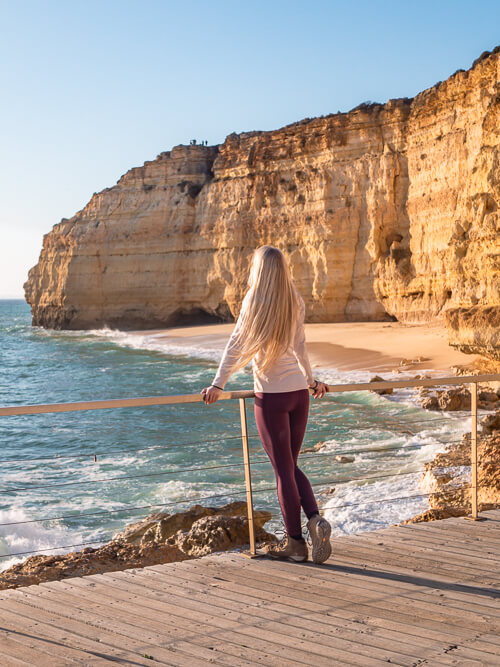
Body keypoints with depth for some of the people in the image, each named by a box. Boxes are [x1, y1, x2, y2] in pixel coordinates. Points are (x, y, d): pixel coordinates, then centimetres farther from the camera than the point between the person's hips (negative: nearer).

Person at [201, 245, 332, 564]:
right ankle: (316, 519, -2)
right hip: (299, 391, 5)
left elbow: (236, 346, -10)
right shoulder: (295, 302, 8)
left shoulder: (256, 302, -7)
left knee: (284, 469, 3)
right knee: (292, 465, 17)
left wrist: (218, 384, -7)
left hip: (271, 396, -5)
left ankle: (295, 542, 9)